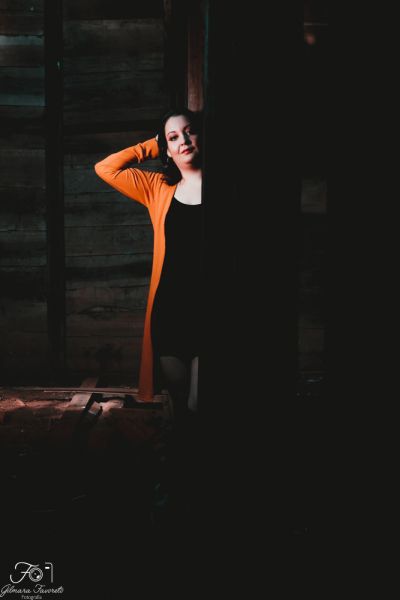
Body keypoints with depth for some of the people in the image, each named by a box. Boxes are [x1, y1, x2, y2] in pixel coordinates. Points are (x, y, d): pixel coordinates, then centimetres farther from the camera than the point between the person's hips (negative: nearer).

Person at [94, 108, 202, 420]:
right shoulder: (159, 188, 12)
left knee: (196, 405, -7)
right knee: (179, 401, 12)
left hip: (201, 310, -3)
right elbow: (105, 168, 15)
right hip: (169, 311, 3)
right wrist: (152, 145, 15)